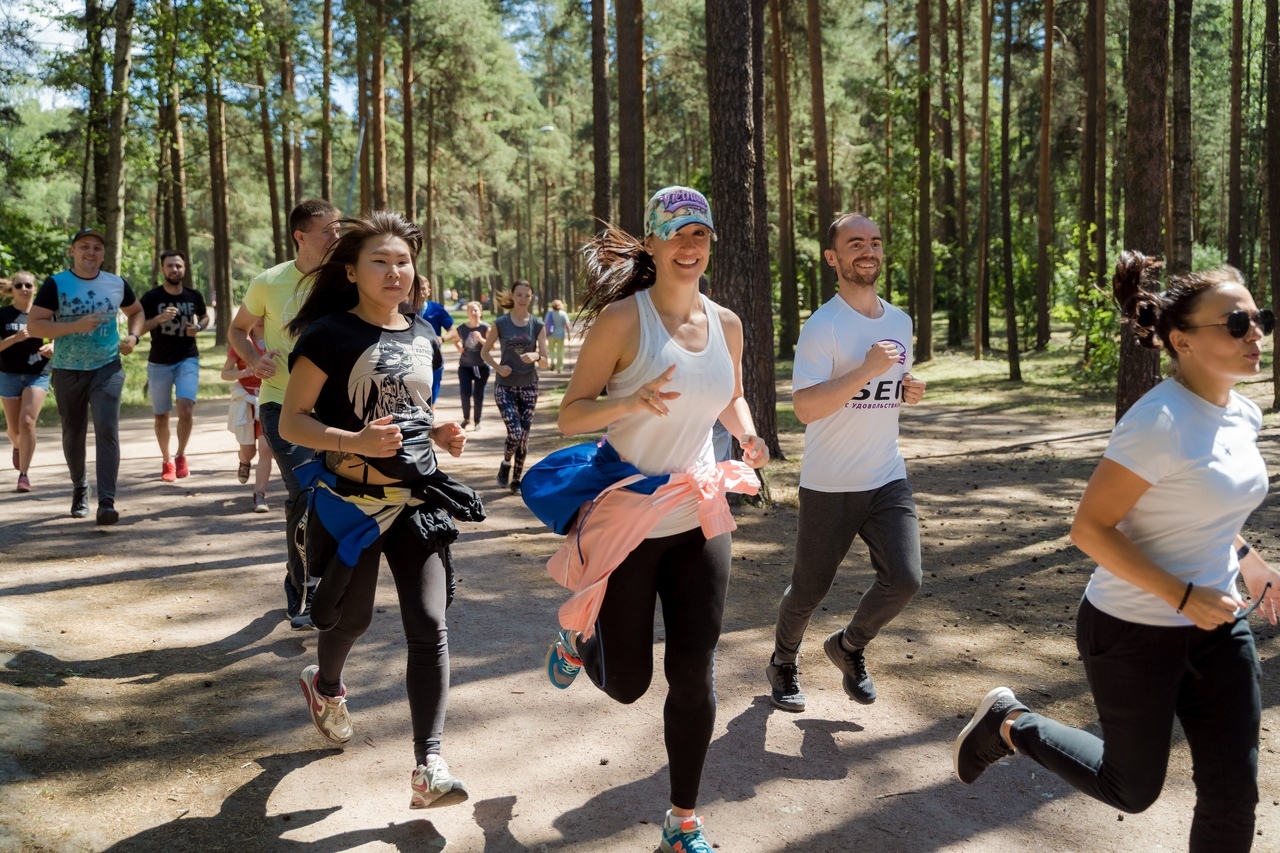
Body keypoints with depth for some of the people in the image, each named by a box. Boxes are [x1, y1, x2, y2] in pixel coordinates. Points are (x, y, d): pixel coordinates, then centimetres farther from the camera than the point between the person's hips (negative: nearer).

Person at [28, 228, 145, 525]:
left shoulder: (118, 284, 3)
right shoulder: (55, 284, -6)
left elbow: (136, 311, 22)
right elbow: (33, 325, -11)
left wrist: (133, 336, 1)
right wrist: (76, 326, -23)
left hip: (107, 369, 0)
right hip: (68, 371, 0)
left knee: (107, 430, -16)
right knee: (73, 434, 13)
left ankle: (107, 502, -17)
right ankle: (79, 488, 38)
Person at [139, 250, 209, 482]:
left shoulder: (194, 296, 0)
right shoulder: (151, 297, -6)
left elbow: (205, 317, 19)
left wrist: (199, 327, -3)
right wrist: (159, 319, -22)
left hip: (188, 360, 0)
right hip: (159, 364, 0)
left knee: (186, 408, -20)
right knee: (161, 417, 9)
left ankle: (181, 455, 1)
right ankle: (166, 462, 28)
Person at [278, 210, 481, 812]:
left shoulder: (423, 335, 9)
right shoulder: (330, 334, -9)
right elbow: (291, 422, -11)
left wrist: (441, 434, 2)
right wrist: (355, 441, -27)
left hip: (418, 497, 4)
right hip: (353, 501, -3)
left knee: (428, 626, -7)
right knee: (353, 617, 15)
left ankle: (428, 768, -5)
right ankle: (325, 686, 51)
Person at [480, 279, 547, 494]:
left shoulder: (537, 325, 1)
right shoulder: (500, 323, -3)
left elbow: (545, 362, 0)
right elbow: (484, 352, 6)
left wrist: (535, 356, -22)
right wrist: (497, 367, -11)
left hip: (529, 387, 2)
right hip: (505, 386, -2)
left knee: (524, 436, 6)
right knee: (515, 432, -15)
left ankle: (516, 479, 21)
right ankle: (506, 464, 15)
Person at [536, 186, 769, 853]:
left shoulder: (726, 324, 3)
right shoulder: (622, 318, -13)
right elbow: (570, 416, -12)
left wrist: (748, 435, -1)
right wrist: (632, 401, -30)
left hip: (699, 517, 4)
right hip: (625, 518, -4)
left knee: (693, 672, 4)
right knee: (626, 683, 8)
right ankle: (579, 635, 45)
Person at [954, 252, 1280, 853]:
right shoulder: (1159, 423, -25)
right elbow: (1089, 528, -23)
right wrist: (1183, 597, -24)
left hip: (1216, 628, 8)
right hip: (1134, 634, -7)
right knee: (1132, 790, 10)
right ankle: (1012, 726, 31)